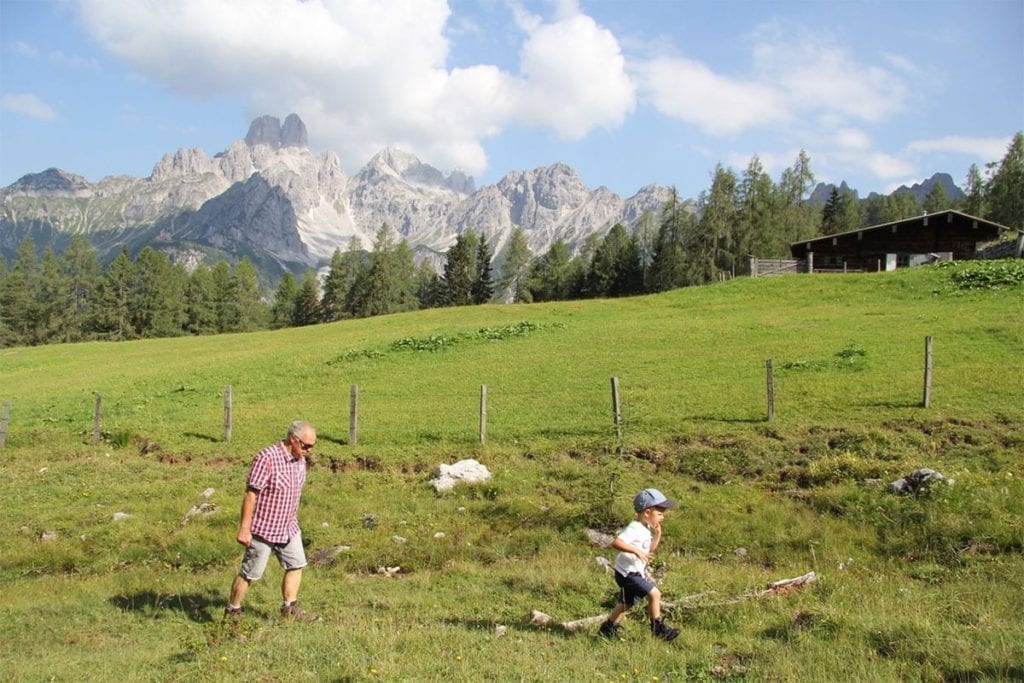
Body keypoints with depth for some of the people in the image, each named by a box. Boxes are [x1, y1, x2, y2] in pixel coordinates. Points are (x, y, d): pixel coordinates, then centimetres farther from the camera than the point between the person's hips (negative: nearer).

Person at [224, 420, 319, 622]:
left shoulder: (300, 460, 3)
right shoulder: (267, 458, -22)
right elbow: (250, 494, -21)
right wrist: (244, 528, -21)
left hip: (288, 528, 7)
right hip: (263, 529, -7)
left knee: (296, 565, 8)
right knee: (250, 573, 3)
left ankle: (289, 609, 19)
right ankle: (232, 611, 17)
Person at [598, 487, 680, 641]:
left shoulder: (646, 529, 11)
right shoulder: (634, 529, -21)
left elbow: (650, 551, 19)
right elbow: (616, 542, -33)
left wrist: (657, 535, 6)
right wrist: (636, 551, -39)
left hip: (635, 573, 10)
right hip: (628, 572, -10)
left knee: (626, 603, 18)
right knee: (654, 594, -13)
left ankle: (608, 629, 28)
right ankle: (658, 628, -1)